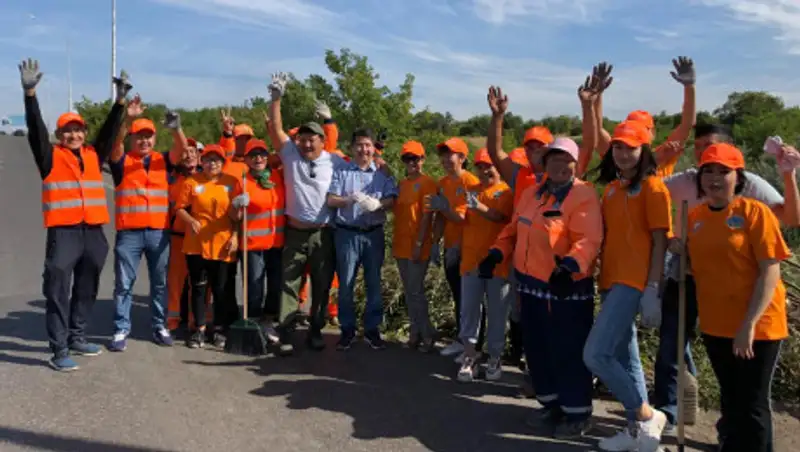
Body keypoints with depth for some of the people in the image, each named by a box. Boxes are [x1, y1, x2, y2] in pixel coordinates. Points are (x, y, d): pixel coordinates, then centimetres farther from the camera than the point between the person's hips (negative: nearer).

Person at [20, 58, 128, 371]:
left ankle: (77, 338, 29)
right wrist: (30, 92, -18)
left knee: (86, 290, 14)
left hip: (94, 233, 5)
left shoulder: (94, 156, 14)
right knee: (58, 292, -3)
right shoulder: (50, 157, 4)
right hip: (63, 233, -5)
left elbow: (110, 131, 11)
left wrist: (120, 100, 3)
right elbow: (36, 129, -7)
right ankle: (59, 351, 1)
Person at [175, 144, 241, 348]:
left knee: (221, 289, 6)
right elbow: (180, 208, 3)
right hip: (197, 244, 0)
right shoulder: (192, 182, 2)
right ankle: (199, 329, 19)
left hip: (223, 245, 0)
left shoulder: (232, 182, 3)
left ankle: (219, 329, 20)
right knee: (198, 287, 7)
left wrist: (235, 236, -3)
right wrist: (191, 221, -15)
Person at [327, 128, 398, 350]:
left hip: (374, 234, 1)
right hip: (347, 233, -1)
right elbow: (330, 200, -5)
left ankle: (372, 329, 18)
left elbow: (392, 200, -3)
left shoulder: (383, 173, 6)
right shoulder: (340, 171, 3)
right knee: (345, 284, 5)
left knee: (374, 284, 7)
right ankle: (347, 330, 16)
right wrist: (349, 200, -24)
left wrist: (377, 204, -25)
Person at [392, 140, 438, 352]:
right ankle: (416, 333, 21)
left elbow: (427, 215, -14)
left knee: (416, 292, -4)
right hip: (401, 245, 7)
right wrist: (395, 240, 10)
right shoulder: (401, 183, 13)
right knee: (409, 293, 12)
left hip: (417, 247, -7)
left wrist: (419, 243, -18)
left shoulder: (428, 183, -9)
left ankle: (427, 335, 9)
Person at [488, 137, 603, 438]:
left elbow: (589, 240, -24)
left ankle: (578, 413, 18)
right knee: (537, 349, 17)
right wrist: (498, 253, 6)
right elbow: (515, 229, 20)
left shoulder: (583, 195, -12)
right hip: (530, 284, 8)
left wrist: (571, 265, -40)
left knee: (568, 352, 1)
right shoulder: (531, 193, 13)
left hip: (566, 287, -8)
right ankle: (551, 404, 34)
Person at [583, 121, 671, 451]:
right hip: (610, 281, 8)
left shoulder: (652, 187, -6)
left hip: (633, 282, -8)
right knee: (624, 357, 13)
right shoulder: (610, 188, 15)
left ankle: (648, 417, 2)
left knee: (595, 354, -14)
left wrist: (652, 290, -14)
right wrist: (602, 281, 12)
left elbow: (659, 242, -9)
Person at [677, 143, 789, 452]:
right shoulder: (695, 217, 5)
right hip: (714, 325, 6)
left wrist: (749, 323, -22)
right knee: (730, 400, 20)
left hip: (755, 328, -5)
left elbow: (770, 272, -16)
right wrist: (681, 250, -3)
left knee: (751, 405, 5)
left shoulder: (755, 212, -12)